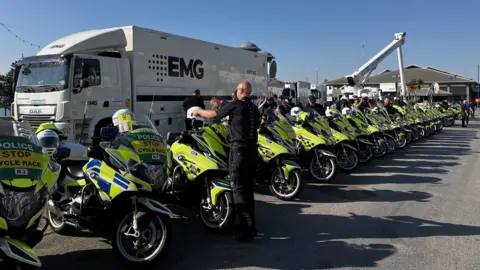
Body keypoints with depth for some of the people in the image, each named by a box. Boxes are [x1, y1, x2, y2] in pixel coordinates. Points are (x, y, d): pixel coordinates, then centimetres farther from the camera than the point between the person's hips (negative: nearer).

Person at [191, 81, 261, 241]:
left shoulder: (235, 105, -6)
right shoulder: (255, 109, 14)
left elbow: (214, 115, 3)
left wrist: (199, 112, 20)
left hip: (239, 149, -7)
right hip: (252, 150, 7)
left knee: (239, 189, -5)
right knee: (248, 188, 13)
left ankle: (245, 228, -5)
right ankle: (250, 226, 19)